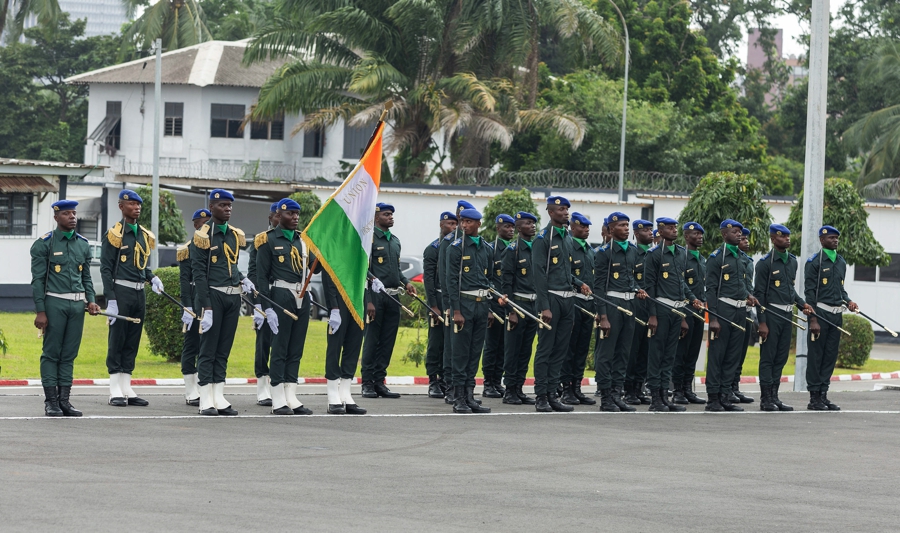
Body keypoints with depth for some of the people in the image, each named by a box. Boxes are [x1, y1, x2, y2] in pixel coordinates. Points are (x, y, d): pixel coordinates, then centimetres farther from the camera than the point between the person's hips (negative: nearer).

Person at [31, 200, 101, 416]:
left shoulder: (83, 244, 13)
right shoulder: (44, 244, -2)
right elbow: (38, 280, -5)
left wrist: (91, 301, 3)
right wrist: (40, 311, -11)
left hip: (78, 304, 5)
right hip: (54, 303, -5)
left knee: (69, 354, 6)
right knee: (51, 353, -2)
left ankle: (64, 400, 10)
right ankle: (51, 401, 1)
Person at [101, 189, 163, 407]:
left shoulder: (145, 236, 14)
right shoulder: (114, 235, -7)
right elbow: (106, 269, -9)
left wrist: (152, 278, 4)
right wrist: (110, 300, -16)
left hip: (139, 293, 7)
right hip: (121, 292, -7)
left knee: (133, 342, 9)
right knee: (117, 341, -3)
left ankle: (127, 389, 14)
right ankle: (115, 392, 0)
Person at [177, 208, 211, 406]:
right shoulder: (188, 249, -4)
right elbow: (184, 280, -9)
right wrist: (187, 307, -16)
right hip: (195, 302, -6)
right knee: (191, 346, 0)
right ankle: (191, 394, 3)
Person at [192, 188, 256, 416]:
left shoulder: (235, 235, 13)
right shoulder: (204, 234, -7)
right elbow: (199, 272, -11)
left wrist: (242, 279, 3)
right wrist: (206, 307, -16)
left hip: (233, 296, 6)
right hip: (213, 296, -6)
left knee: (224, 350, 9)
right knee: (208, 349, -2)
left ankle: (219, 398, 12)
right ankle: (206, 401, 0)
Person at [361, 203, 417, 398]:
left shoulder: (395, 241, 17)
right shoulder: (369, 239, -7)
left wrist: (406, 282, 5)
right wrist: (368, 300, -17)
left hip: (393, 297, 7)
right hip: (376, 296, -7)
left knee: (388, 341, 7)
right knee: (372, 340, -3)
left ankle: (380, 381, 12)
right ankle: (367, 384, 2)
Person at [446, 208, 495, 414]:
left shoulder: (487, 248, 13)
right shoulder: (456, 247, -3)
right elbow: (452, 280, -7)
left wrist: (490, 309, 12)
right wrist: (456, 310, -13)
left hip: (482, 304, 5)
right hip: (465, 303, -5)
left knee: (475, 352, 7)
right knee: (461, 352, -4)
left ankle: (470, 396, 10)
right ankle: (459, 399, -2)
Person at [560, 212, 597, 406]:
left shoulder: (590, 250, 18)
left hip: (589, 302, 8)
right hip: (573, 301, -8)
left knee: (583, 347, 8)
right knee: (569, 347, -4)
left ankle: (577, 388, 13)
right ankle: (566, 390, -1)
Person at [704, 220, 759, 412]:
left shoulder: (740, 257, 16)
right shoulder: (717, 257, -6)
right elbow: (711, 288, -10)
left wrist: (747, 295, 5)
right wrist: (712, 318, -16)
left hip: (740, 311, 7)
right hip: (723, 309, -7)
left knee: (733, 356, 7)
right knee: (717, 355, -4)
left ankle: (725, 396, 11)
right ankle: (713, 399, -2)